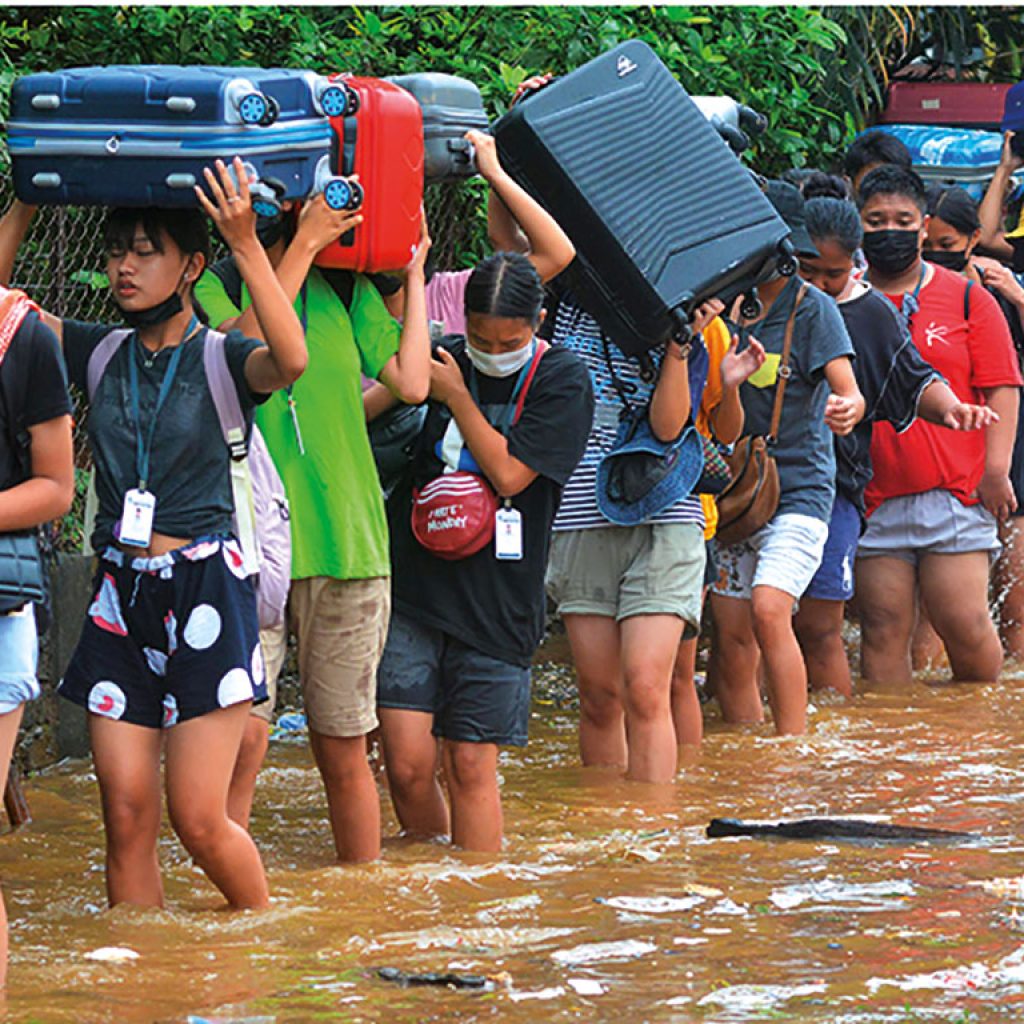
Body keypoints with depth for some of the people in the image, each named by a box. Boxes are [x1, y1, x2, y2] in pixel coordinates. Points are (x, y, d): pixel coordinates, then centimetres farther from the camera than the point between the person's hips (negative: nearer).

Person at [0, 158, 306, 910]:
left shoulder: (219, 360, -4)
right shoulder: (99, 354, 10)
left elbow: (290, 362, -26)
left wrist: (246, 244, -29)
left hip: (206, 591, -5)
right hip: (121, 595, 5)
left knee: (199, 819, -6)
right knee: (127, 815, 0)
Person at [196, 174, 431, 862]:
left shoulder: (347, 292, 13)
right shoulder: (212, 284, 3)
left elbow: (411, 382, 3)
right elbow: (248, 350, -17)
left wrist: (413, 273, 8)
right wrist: (303, 246, -17)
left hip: (344, 541, 3)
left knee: (343, 748, 8)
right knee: (243, 739, -11)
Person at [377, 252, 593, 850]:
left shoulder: (562, 381, -2)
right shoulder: (442, 361, 7)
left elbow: (509, 473, -11)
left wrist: (455, 395, -7)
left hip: (496, 603, -2)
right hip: (413, 589, 2)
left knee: (471, 765, 0)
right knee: (408, 763, -4)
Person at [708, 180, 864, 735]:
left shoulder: (811, 307, -6)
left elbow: (847, 388, -13)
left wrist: (849, 408, -36)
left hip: (799, 487, -5)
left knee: (768, 609, -23)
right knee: (730, 634, 1)